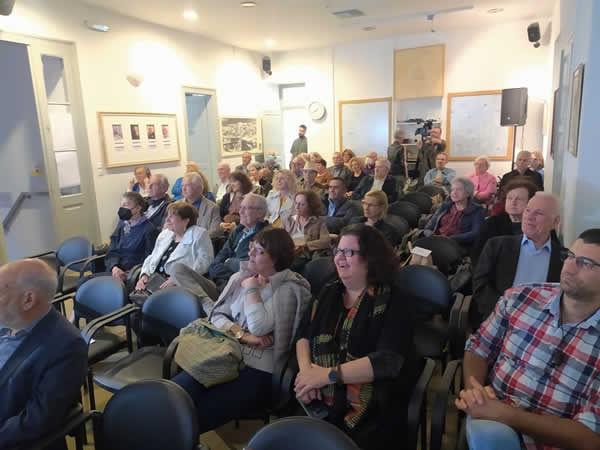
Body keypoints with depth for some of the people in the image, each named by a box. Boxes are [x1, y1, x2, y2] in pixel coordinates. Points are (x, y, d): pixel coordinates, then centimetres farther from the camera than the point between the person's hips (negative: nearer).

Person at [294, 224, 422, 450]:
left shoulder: (393, 303, -7)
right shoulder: (329, 293, 11)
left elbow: (388, 360, -18)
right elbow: (304, 335, 10)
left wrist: (329, 374, -21)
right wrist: (306, 370, -10)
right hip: (320, 403, 4)